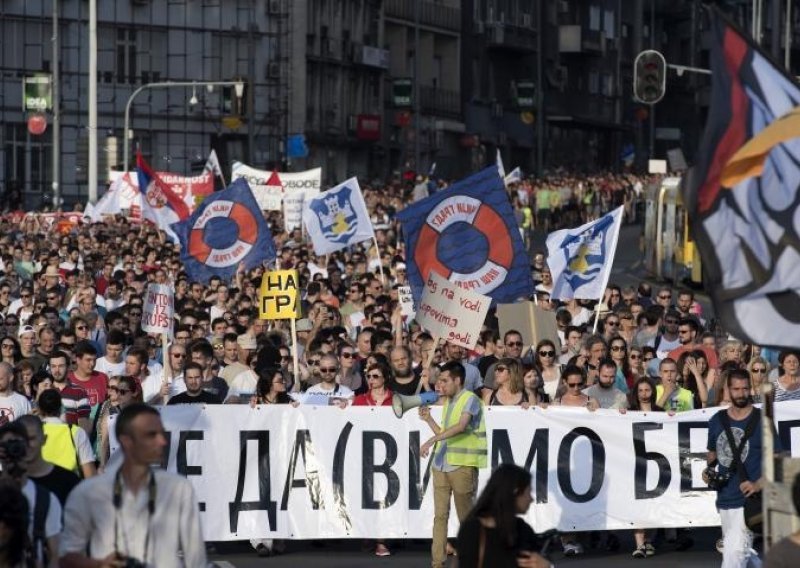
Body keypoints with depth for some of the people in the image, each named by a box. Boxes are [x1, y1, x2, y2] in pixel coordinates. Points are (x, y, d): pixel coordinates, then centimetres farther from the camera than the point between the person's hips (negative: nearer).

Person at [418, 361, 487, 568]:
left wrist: (432, 440, -28)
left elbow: (461, 426, -23)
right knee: (440, 515, 2)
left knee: (466, 516, 2)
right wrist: (429, 419, 12)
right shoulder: (447, 403, 18)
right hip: (441, 465, 7)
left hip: (462, 465, -7)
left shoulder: (470, 399, -8)